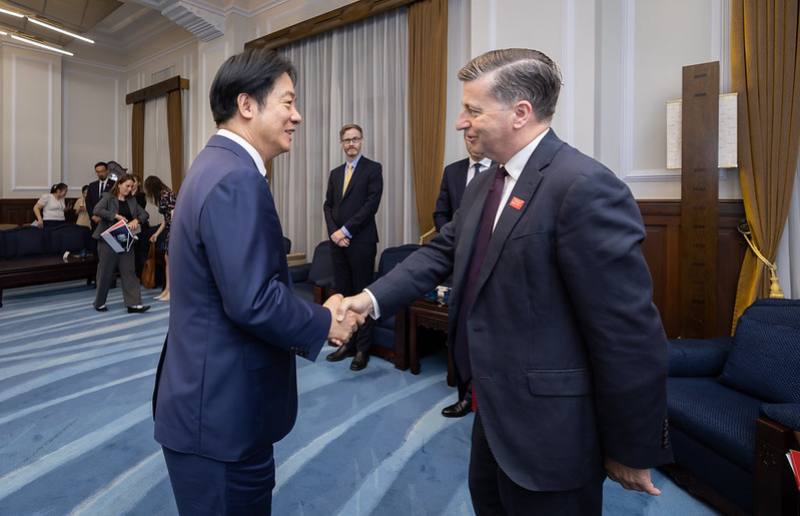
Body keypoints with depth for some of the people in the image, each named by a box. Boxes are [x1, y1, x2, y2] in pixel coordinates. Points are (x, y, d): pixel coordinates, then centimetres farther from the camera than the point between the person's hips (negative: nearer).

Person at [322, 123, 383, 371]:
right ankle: (347, 343, 21)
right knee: (342, 294, 9)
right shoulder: (335, 173, 17)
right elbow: (328, 205, 13)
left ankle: (362, 349, 12)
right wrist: (334, 232, -4)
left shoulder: (373, 168, -1)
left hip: (361, 242, -5)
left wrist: (345, 230, -13)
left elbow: (371, 204, -11)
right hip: (338, 242, 6)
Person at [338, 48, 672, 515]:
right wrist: (374, 298, -7)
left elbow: (630, 333, -22)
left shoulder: (584, 187, -24)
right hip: (496, 407, 9)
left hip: (547, 424, -8)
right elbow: (443, 251, 6)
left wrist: (632, 449, -13)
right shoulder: (485, 184, 6)